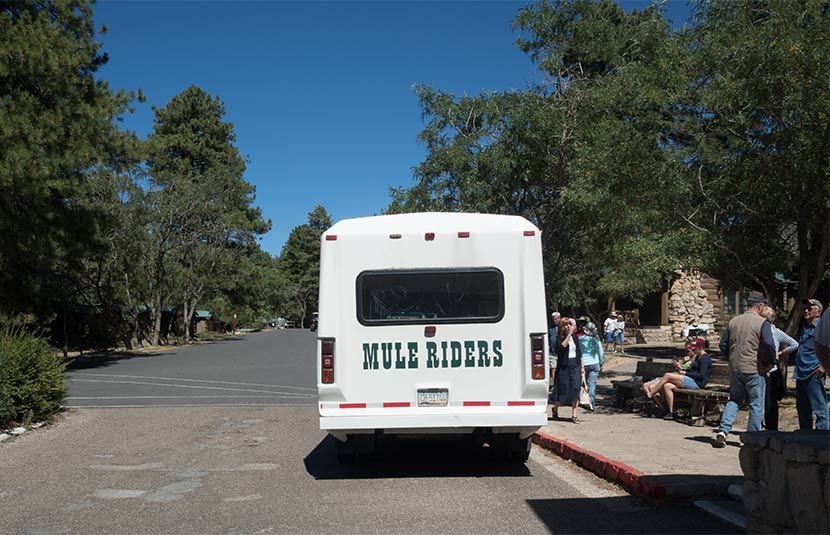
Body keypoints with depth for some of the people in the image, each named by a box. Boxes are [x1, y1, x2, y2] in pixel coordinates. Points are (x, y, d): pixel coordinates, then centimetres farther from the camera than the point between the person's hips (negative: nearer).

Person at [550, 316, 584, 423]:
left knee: (576, 390, -4)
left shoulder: (575, 337, 11)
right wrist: (569, 335, -25)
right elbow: (562, 346, -27)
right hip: (564, 367, -4)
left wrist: (582, 367, 14)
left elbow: (579, 353, 17)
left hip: (575, 366, 4)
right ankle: (555, 409, 30)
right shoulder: (560, 338, -4)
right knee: (562, 390, 4)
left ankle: (574, 415, 1)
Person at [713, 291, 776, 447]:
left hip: (735, 369, 5)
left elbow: (723, 344, 8)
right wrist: (771, 362, -4)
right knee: (756, 405, 7)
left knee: (734, 400, 16)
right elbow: (769, 345, -20)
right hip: (754, 370, -5)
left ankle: (723, 430, 0)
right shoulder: (762, 323, -9)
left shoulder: (733, 321, 7)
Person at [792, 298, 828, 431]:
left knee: (819, 407, -4)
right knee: (802, 407, 15)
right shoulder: (805, 329, 20)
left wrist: (824, 366, -19)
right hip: (801, 375, 10)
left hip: (814, 374, -10)